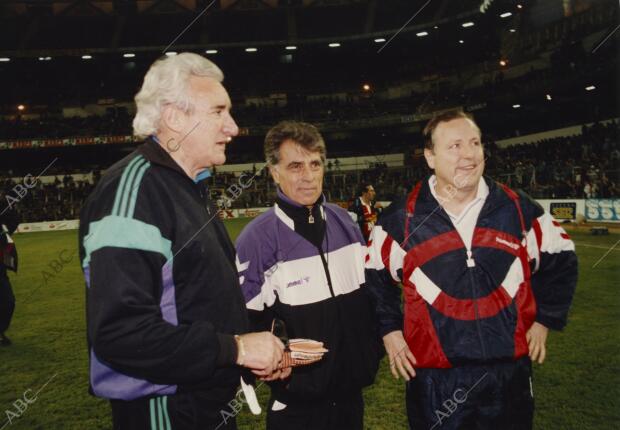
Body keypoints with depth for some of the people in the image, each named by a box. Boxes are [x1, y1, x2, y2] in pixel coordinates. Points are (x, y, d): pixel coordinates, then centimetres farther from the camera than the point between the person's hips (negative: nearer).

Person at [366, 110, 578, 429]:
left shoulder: (518, 210, -2)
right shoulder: (401, 220, -6)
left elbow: (560, 261, 12)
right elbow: (373, 275, 7)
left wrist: (545, 319, 9)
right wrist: (389, 329, 3)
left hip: (510, 374, 2)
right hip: (433, 378, -2)